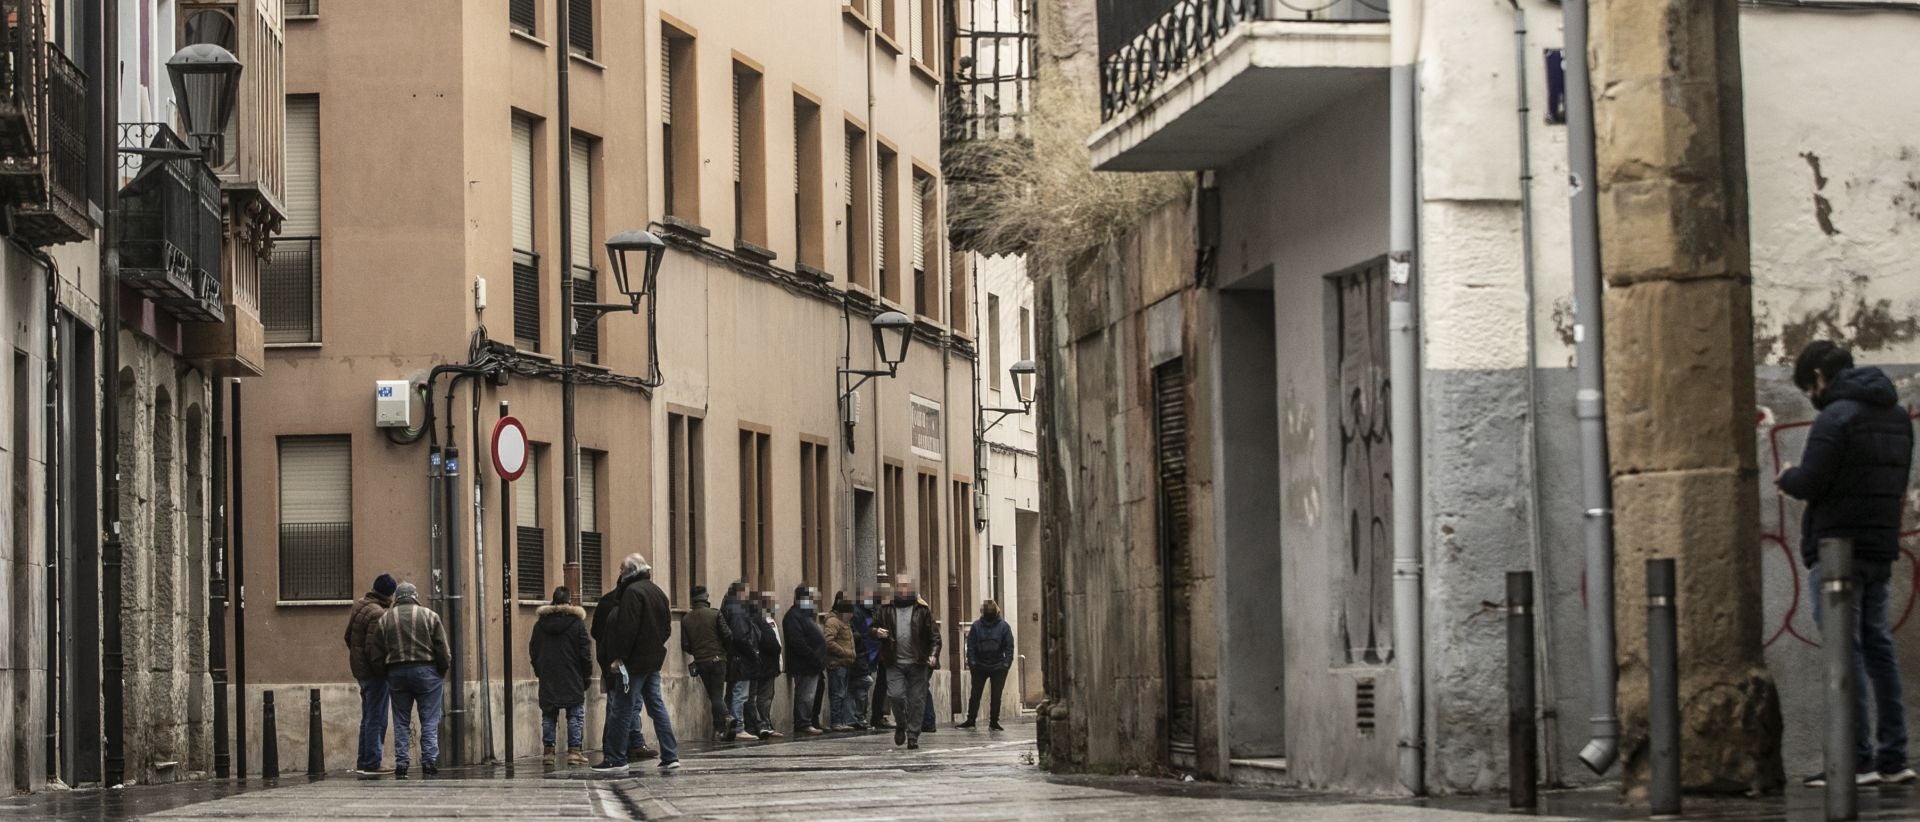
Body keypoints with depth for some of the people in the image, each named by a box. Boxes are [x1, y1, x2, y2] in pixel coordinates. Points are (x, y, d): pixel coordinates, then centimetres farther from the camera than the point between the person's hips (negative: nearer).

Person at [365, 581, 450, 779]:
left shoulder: (385, 619, 7)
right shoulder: (429, 616, 1)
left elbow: (374, 653, 6)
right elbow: (442, 649, -2)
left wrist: (386, 674, 15)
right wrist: (443, 671, 10)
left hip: (396, 673, 2)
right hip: (425, 671, -2)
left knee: (401, 722, 8)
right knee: (429, 720, 2)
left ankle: (401, 763, 2)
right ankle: (429, 760, -7)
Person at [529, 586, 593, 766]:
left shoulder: (540, 624, 4)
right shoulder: (577, 623, -7)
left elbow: (533, 651, 10)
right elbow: (585, 652, -6)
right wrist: (587, 675, 6)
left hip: (547, 679, 3)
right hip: (572, 680, -3)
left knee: (549, 716, 9)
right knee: (575, 714, 1)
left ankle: (548, 751, 7)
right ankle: (574, 750, -6)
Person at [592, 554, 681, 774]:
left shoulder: (633, 591, -13)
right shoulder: (658, 592, 14)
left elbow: (627, 628, -19)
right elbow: (667, 626, 18)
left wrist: (619, 657, -17)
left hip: (635, 659, -8)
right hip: (655, 659, 8)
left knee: (622, 708, -4)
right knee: (657, 705, 11)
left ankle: (615, 760, -4)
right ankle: (670, 756, 7)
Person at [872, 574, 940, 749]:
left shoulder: (922, 610, 4)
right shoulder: (886, 610, 9)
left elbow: (934, 635, 2)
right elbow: (872, 628, 17)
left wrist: (933, 655, -13)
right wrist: (876, 632, -8)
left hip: (918, 663, -1)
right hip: (895, 663, 1)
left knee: (917, 700, -2)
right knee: (895, 695, -13)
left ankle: (913, 735, 7)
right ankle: (901, 725, 13)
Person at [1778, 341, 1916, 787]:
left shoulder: (1836, 417, -13)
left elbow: (1809, 483, -17)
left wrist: (1788, 476, 4)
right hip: (1881, 548, 8)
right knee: (1879, 647, 12)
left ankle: (1858, 760, -9)